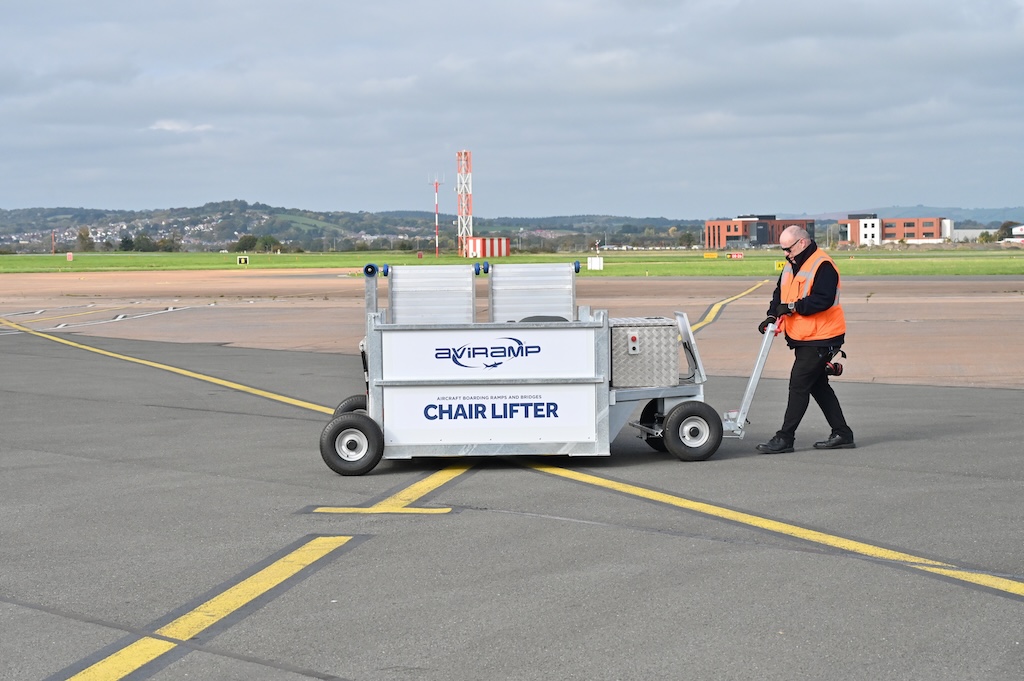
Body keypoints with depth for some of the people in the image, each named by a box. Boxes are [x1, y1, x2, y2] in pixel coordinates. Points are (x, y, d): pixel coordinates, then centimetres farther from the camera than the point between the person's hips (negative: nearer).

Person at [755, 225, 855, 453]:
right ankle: (842, 435, 21)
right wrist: (772, 316, 0)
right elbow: (780, 293, 17)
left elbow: (823, 300, -26)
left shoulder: (823, 266, -17)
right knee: (818, 385, 14)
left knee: (799, 384, -10)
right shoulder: (791, 267, 13)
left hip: (821, 339, -10)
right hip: (802, 338, 10)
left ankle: (785, 438, -7)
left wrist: (793, 307, -22)